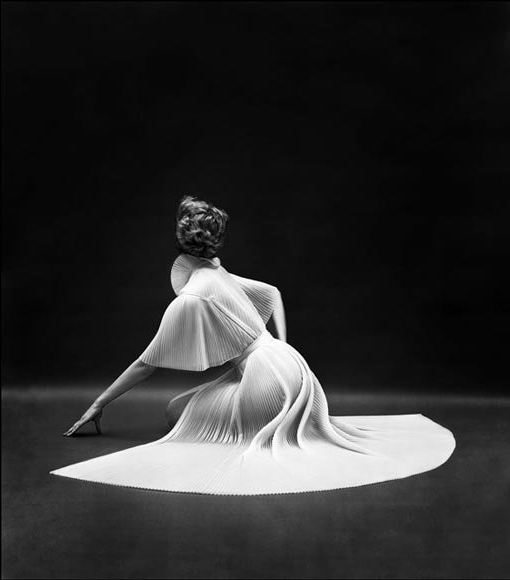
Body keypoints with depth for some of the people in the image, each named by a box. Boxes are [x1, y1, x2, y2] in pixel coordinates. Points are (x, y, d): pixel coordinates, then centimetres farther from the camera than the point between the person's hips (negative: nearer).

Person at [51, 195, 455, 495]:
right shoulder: (219, 274, 12)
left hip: (266, 378, -9)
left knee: (176, 411, 2)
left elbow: (147, 363, -9)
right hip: (286, 361, 9)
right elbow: (273, 293, 26)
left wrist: (100, 404, 0)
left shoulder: (188, 299, -14)